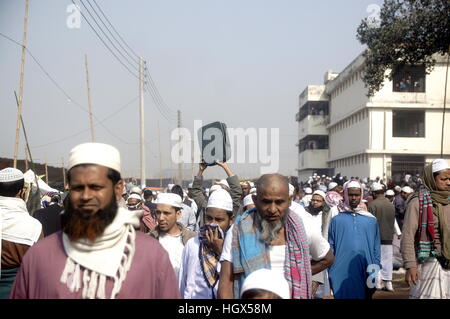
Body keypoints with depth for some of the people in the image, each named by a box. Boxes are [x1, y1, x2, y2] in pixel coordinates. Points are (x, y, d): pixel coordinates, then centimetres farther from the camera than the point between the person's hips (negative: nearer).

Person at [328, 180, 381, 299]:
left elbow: (376, 249, 9)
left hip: (365, 272, 2)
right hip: (342, 273, -1)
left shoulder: (371, 220, 6)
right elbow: (331, 248, 3)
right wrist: (331, 275, 0)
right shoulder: (336, 220, 2)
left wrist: (376, 271, 4)